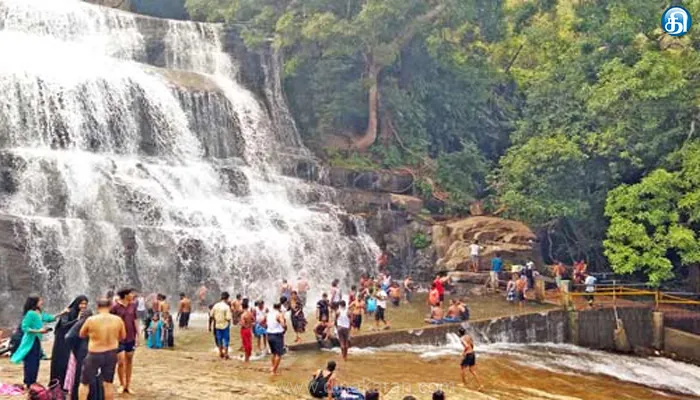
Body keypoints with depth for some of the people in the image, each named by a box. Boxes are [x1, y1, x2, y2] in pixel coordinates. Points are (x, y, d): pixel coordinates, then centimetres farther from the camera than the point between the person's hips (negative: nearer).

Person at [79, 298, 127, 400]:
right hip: (111, 354, 3)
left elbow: (81, 335, 2)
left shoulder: (91, 320, -15)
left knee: (84, 383, 14)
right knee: (108, 383, 15)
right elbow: (123, 337, 6)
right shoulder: (118, 320, -8)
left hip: (94, 355, -3)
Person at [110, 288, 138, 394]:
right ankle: (122, 384, 16)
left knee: (129, 360, 10)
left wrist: (137, 334, 7)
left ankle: (128, 385, 21)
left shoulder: (133, 305, 1)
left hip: (131, 337, 4)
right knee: (121, 362, -5)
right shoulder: (115, 307, -13)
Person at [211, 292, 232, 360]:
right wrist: (231, 317, -2)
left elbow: (211, 315, 3)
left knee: (219, 340, 17)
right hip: (225, 325, -5)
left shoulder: (216, 305, -2)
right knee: (226, 340, 7)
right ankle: (225, 355, 12)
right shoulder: (227, 307, -19)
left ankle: (221, 354, 29)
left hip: (217, 325, 5)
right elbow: (228, 318, -22)